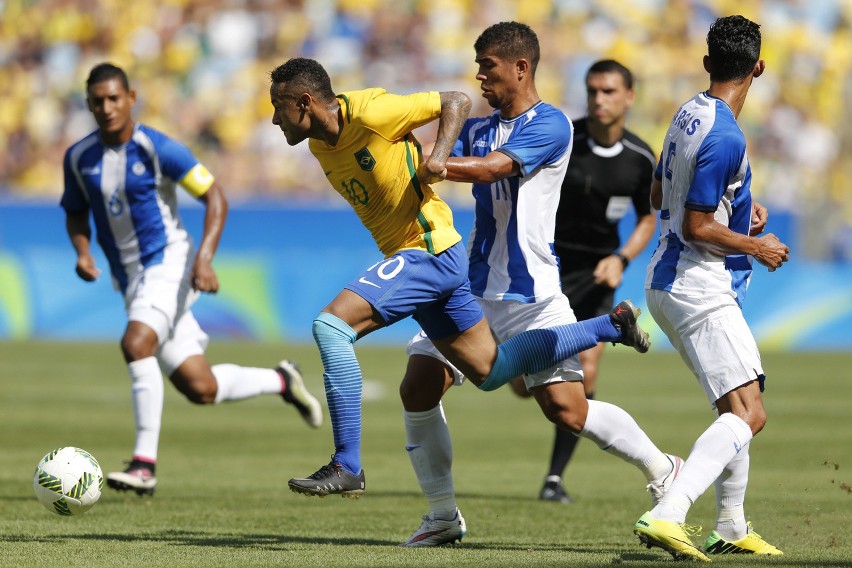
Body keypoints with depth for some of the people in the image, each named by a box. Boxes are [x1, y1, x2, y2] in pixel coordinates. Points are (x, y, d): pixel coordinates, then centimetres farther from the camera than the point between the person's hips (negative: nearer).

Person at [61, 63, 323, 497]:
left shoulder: (157, 148, -12)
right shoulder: (79, 158, 3)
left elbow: (215, 198, -9)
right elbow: (76, 213, 18)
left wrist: (205, 257, -22)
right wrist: (82, 252, -3)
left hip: (167, 262, -6)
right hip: (130, 279, 6)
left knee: (135, 344, -31)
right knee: (201, 389, 3)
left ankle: (144, 463, -26)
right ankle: (281, 382, 31)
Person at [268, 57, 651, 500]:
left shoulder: (369, 114, -18)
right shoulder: (320, 146, 7)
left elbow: (456, 101, -9)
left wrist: (439, 154, -24)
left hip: (429, 252, -10)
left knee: (331, 325, -22)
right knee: (491, 371, 16)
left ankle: (346, 467, -20)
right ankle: (610, 325, 28)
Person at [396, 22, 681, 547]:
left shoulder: (550, 125, -10)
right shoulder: (478, 128, 15)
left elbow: (490, 168, -23)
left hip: (531, 296, -7)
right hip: (472, 290, 7)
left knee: (567, 410, -12)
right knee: (418, 388, -6)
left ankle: (663, 470, 11)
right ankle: (444, 516, 6)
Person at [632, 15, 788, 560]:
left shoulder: (688, 114, 7)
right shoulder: (726, 137, -21)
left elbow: (659, 196, 19)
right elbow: (696, 227, -20)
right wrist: (757, 247, -6)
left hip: (669, 283, 10)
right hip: (701, 289, -10)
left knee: (738, 409, 20)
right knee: (749, 414, -16)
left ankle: (731, 527, 26)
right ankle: (666, 515, -32)